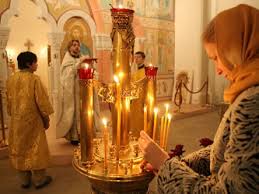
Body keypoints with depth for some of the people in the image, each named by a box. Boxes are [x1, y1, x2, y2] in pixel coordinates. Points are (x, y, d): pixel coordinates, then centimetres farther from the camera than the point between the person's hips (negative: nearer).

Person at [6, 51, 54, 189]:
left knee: (20, 149, 13)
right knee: (35, 148, 7)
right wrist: (46, 118, -3)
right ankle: (39, 179, 17)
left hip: (17, 120, 5)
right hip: (32, 119, -5)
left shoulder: (11, 79, 2)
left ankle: (24, 180, 23)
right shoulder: (34, 79, -15)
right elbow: (41, 100, -13)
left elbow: (9, 101, 10)